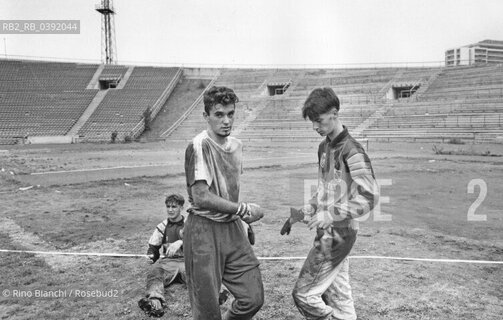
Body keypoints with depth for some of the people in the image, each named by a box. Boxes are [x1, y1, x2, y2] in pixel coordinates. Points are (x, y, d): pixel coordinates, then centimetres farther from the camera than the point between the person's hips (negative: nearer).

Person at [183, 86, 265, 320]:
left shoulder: (236, 145, 8)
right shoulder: (199, 146, -16)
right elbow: (201, 197, -21)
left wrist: (245, 219, 9)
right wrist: (243, 209, -14)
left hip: (232, 228, 7)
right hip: (203, 231, -6)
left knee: (253, 298, 7)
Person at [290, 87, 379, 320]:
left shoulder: (351, 151, -17)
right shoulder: (324, 147, 9)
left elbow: (369, 198, -22)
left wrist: (331, 215, -27)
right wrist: (303, 214, 10)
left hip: (338, 235, -8)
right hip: (328, 233, 8)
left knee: (304, 294, -2)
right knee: (338, 297, 16)